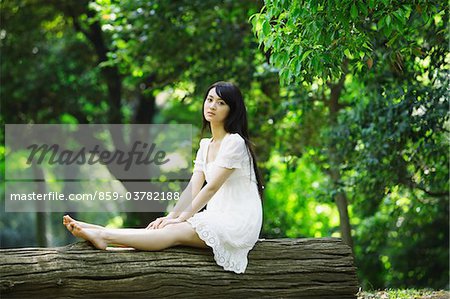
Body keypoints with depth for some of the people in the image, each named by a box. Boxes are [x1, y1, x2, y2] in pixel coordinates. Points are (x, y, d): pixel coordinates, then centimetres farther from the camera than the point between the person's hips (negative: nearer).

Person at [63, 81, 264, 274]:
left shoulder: (235, 142, -11)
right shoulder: (205, 146, 16)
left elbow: (211, 187, -16)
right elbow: (193, 188, 7)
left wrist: (182, 217, -16)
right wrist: (171, 216, -8)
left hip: (239, 222, -7)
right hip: (217, 217, 7)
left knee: (174, 232, -24)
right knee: (164, 227, -13)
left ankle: (104, 237, -36)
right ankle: (99, 232, -25)